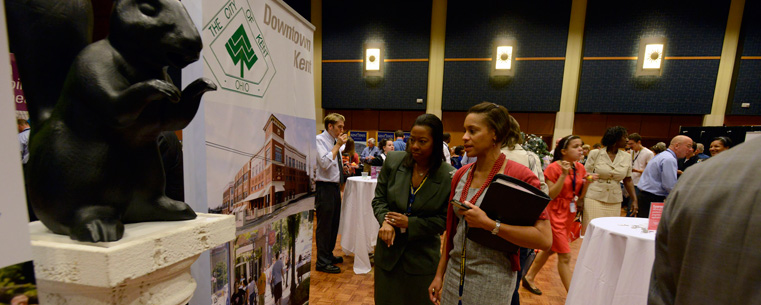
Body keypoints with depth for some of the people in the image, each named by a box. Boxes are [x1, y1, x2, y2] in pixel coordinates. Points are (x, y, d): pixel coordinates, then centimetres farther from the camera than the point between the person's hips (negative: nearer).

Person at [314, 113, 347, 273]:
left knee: (334, 223, 18)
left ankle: (329, 255, 35)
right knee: (324, 225, 1)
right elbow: (325, 163, -25)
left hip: (335, 186, 9)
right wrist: (337, 145, -19)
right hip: (324, 188, -9)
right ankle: (322, 262, 15)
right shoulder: (319, 140, -12)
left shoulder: (335, 141, 13)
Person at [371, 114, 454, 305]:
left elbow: (444, 219, -9)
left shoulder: (448, 177, -16)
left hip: (422, 257, -2)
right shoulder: (393, 161, -8)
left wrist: (410, 223, -16)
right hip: (388, 249, 3)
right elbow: (379, 198, 0)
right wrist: (385, 221, -18)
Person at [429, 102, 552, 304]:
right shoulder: (461, 175, 1)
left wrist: (488, 224, -25)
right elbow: (452, 230, 7)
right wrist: (440, 274, 10)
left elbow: (544, 238, -20)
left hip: (492, 281, -4)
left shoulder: (520, 176, -16)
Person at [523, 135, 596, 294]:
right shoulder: (554, 168, -14)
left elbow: (580, 195, 10)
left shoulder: (580, 168, 5)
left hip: (569, 214, 8)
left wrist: (587, 182, -8)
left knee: (550, 249, 17)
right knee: (565, 256, -4)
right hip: (555, 214, -8)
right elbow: (550, 195, -18)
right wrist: (564, 175, -24)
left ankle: (529, 278, 34)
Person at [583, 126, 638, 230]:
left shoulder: (627, 157, 8)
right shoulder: (595, 154, -4)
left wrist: (634, 200, 6)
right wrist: (580, 199, -7)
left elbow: (628, 180, 13)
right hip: (594, 198, -4)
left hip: (615, 201, 4)